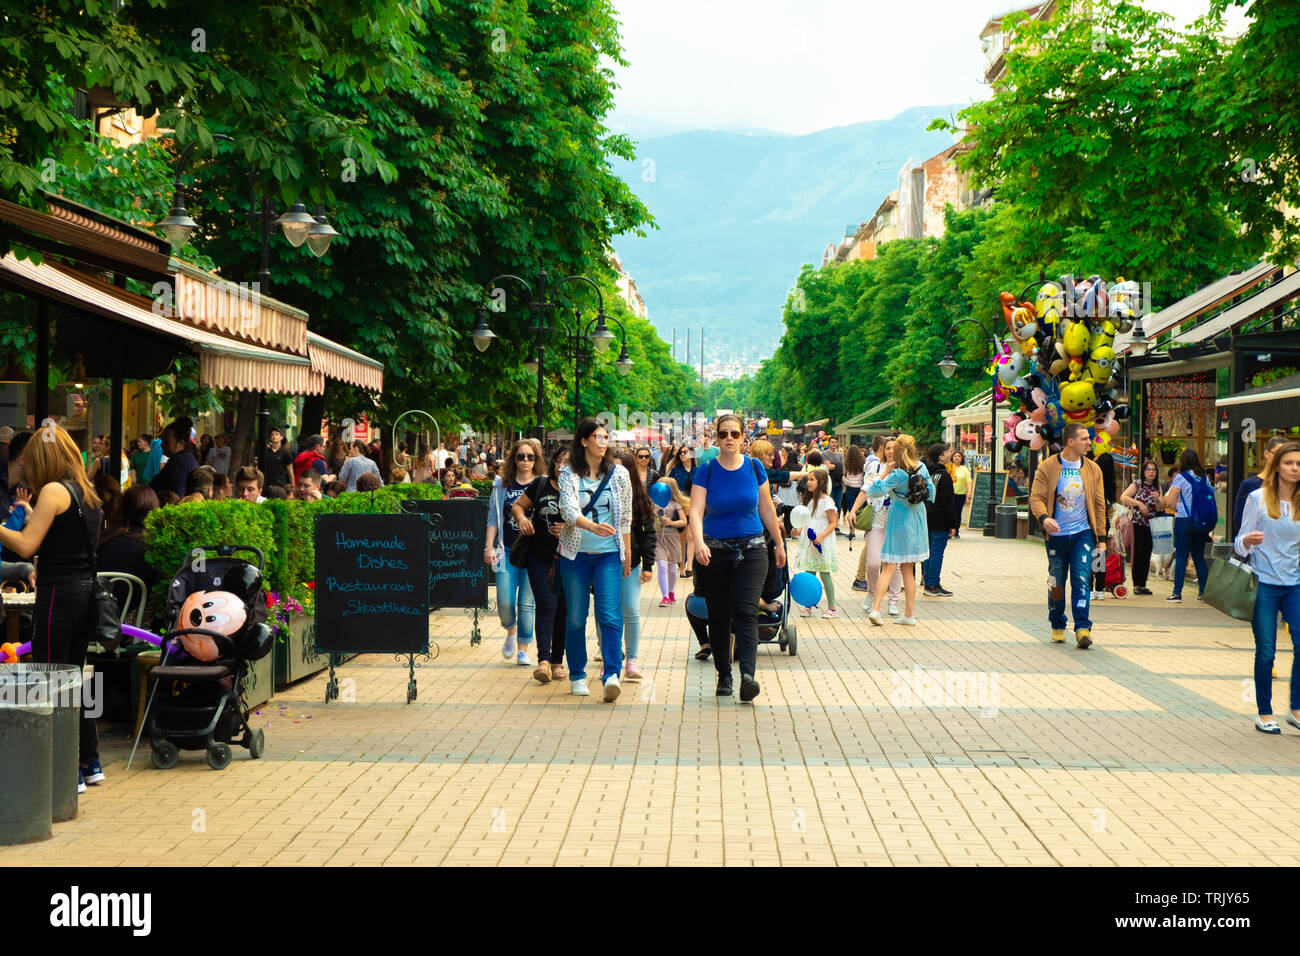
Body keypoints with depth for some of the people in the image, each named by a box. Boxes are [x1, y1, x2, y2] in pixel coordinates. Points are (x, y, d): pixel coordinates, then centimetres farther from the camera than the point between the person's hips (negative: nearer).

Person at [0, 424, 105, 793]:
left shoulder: (53, 491, -11)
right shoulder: (87, 494, 14)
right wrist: (33, 517, 28)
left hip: (59, 593, -9)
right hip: (85, 591, 9)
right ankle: (90, 763, 23)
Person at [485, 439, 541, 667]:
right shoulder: (502, 485, 8)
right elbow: (493, 518, 12)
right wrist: (489, 547, 4)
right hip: (508, 550, 1)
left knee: (527, 602, -1)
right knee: (505, 601, -6)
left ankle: (523, 649, 11)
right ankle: (511, 631, 26)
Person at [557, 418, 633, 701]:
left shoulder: (618, 473, 6)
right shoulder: (568, 474, 0)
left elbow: (625, 518, 12)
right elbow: (568, 510, -15)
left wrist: (627, 554, 12)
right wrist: (593, 526, -33)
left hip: (609, 554, 0)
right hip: (575, 553, 0)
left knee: (610, 615, -13)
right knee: (575, 618, 5)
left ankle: (612, 675, -18)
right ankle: (577, 676, 17)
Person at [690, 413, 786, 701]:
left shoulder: (754, 468, 2)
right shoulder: (706, 471, -4)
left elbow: (767, 510, 13)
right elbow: (696, 511, -14)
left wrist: (779, 543, 19)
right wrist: (699, 542, -31)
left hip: (751, 549, 0)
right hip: (716, 550, 0)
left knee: (746, 612, -13)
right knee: (719, 616, 6)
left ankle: (748, 675, -24)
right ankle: (724, 675, 19)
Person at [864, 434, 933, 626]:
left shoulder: (898, 474, -19)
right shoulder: (922, 468, -2)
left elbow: (874, 491, -19)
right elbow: (930, 493, 9)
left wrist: (884, 473, -10)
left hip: (899, 519, -5)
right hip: (917, 519, 5)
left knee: (888, 567, -3)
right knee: (908, 570, 13)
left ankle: (875, 608, -15)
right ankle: (909, 614, 13)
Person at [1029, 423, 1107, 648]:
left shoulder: (1092, 469, 6)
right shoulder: (1048, 467, -3)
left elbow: (1099, 504, 11)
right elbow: (1036, 497, -5)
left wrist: (1101, 538, 8)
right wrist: (1044, 517, -26)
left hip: (1083, 533, 1)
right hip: (1057, 534, -1)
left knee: (1082, 579, -12)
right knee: (1056, 582, 7)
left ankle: (1082, 628, -12)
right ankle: (1057, 626, 24)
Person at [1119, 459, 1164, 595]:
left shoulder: (1157, 488, 10)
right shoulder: (1137, 484, -2)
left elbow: (1161, 509, 6)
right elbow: (1123, 498, -12)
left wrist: (1157, 499, -13)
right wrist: (1139, 503, -19)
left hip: (1149, 526, 4)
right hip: (1136, 524, -4)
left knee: (1147, 556, 3)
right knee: (1139, 554, -10)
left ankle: (1143, 584, 10)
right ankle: (1136, 585, -3)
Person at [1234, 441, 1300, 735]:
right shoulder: (1258, 498, -1)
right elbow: (1241, 544, 0)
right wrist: (1247, 541, -22)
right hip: (1265, 583, -2)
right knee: (1266, 652, 0)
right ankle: (1264, 714, 12)